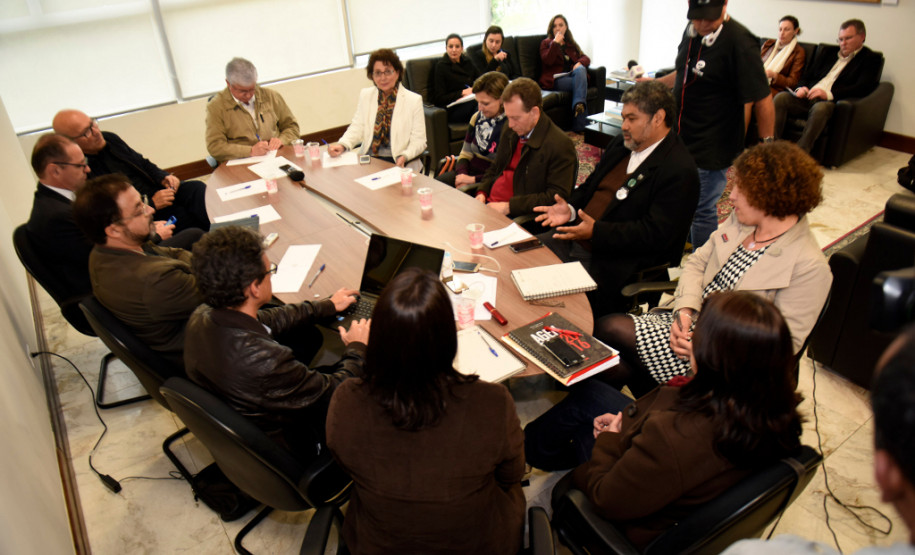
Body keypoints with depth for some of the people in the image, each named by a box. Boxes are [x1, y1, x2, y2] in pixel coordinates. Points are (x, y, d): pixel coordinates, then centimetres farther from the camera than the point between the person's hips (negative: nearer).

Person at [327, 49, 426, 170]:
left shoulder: (414, 100, 0)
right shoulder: (366, 95, 13)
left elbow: (418, 140, -2)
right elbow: (357, 128, 11)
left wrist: (404, 156, -21)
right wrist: (342, 145, -9)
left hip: (397, 164, -4)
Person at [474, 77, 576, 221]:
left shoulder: (560, 145, -13)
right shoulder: (510, 131, 12)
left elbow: (557, 197, -17)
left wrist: (509, 206, -20)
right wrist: (482, 193, 4)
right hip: (488, 203, 8)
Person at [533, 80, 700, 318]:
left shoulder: (680, 171, -14)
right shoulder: (621, 144, 12)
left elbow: (656, 234, -20)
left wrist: (596, 231, -25)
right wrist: (570, 209, -1)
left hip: (617, 263, -8)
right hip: (575, 237, 9)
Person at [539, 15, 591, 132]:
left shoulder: (571, 44, 28)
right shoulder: (546, 43, 14)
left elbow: (585, 58, 16)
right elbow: (548, 61, -6)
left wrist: (580, 63, -7)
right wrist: (555, 43, -12)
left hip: (571, 75, 4)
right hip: (554, 79, -4)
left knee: (580, 69, -32)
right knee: (579, 83, -31)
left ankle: (578, 106, -49)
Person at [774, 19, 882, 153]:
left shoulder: (871, 58, 10)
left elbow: (862, 88, -6)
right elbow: (807, 78, 27)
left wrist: (828, 94, -20)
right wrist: (802, 88, 0)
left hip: (831, 102, -5)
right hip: (808, 97, 5)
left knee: (820, 108, -39)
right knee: (781, 97, -22)